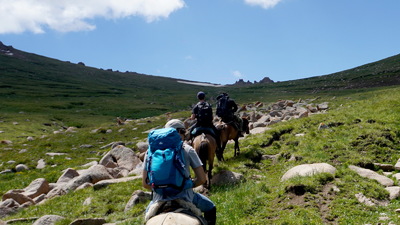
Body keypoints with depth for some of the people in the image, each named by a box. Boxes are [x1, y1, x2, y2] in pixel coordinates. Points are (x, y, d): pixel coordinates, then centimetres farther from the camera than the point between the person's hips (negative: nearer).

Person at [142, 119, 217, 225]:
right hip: (184, 196, -2)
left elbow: (145, 183, 1)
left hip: (160, 198, 3)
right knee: (210, 208, 25)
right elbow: (202, 179, -6)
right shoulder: (187, 149, -5)